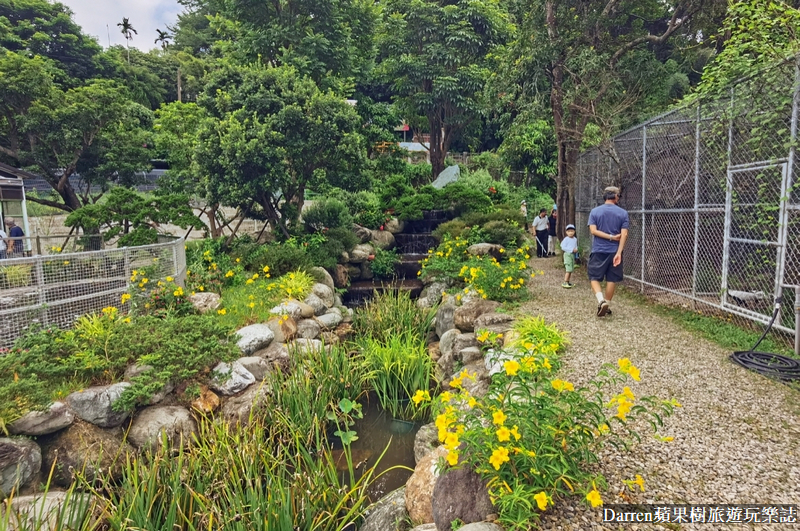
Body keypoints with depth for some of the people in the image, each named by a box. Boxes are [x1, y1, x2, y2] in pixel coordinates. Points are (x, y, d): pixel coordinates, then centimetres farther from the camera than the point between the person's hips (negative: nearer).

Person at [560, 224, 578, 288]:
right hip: (568, 254, -7)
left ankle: (568, 282, 21)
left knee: (571, 270, 11)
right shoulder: (566, 239, -11)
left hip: (573, 255, 7)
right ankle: (564, 283, -14)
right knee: (569, 269, -14)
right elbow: (563, 247, -15)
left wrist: (576, 250, -2)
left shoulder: (575, 239, 10)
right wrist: (572, 250, -18)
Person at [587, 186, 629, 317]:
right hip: (615, 251, 1)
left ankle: (601, 300, -15)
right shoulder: (623, 213, 0)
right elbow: (624, 234, -8)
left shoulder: (595, 211, 0)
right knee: (611, 279, 11)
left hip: (598, 251, -1)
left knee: (594, 277, 7)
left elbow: (593, 230, -10)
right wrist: (619, 252, -12)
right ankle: (607, 304, 19)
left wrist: (611, 237, -7)